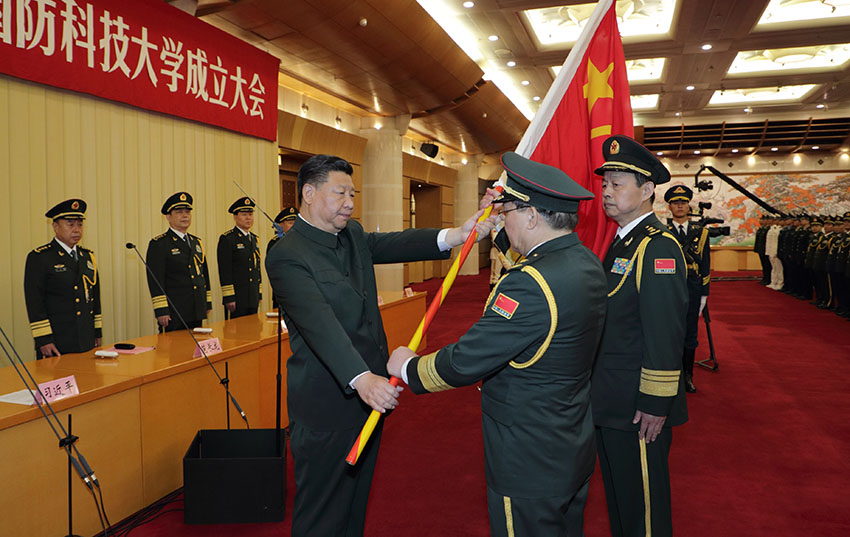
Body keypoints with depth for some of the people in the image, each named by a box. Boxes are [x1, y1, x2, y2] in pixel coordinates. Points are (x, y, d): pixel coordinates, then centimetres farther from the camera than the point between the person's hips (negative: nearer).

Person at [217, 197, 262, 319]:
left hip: (253, 299, 7)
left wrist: (259, 294, 16)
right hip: (236, 298, -7)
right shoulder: (227, 239, -7)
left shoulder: (254, 238, 15)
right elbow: (224, 271, -13)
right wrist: (228, 297, -17)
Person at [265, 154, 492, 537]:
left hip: (370, 390, 8)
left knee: (357, 494, 23)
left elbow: (392, 245, -9)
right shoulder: (286, 256, -18)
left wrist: (455, 236, -25)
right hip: (326, 402, -8)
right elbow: (320, 323, -31)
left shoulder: (352, 235, 8)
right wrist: (361, 378, -42)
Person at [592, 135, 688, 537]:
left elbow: (665, 336, -23)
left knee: (642, 502, 8)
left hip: (638, 409, -9)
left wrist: (655, 405, -22)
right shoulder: (621, 242, 11)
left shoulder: (658, 247, -19)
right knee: (617, 493, 23)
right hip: (609, 400, 9)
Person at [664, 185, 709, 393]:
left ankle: (687, 376, 21)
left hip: (692, 290, 2)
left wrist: (703, 295, 5)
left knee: (690, 334, 9)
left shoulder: (700, 232, 7)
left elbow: (705, 266, 9)